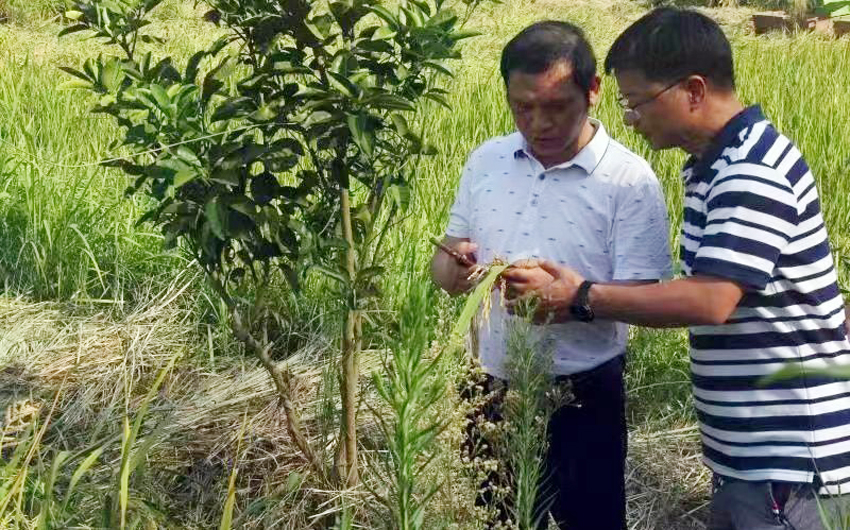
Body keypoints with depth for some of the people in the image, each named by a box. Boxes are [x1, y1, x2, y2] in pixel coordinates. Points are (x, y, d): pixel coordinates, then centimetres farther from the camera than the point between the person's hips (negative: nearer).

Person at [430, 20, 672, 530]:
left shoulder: (630, 179, -12)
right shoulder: (486, 161, 2)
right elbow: (445, 259, 8)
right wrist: (453, 268, -16)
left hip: (583, 397, -4)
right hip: (492, 388, 5)